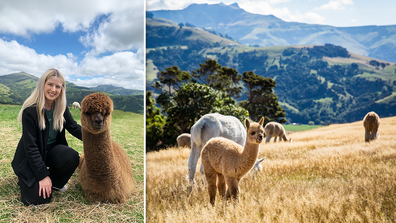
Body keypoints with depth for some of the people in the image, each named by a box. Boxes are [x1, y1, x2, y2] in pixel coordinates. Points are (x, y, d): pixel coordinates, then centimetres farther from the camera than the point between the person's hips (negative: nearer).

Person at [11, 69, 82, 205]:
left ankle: (54, 182, 1)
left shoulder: (61, 107, -4)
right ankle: (26, 178, 15)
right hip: (31, 158, -5)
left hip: (52, 150, 5)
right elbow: (30, 146, -21)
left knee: (73, 157, -29)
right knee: (40, 197, -18)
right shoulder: (30, 110, -22)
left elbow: (74, 127, -4)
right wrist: (42, 175, -23)